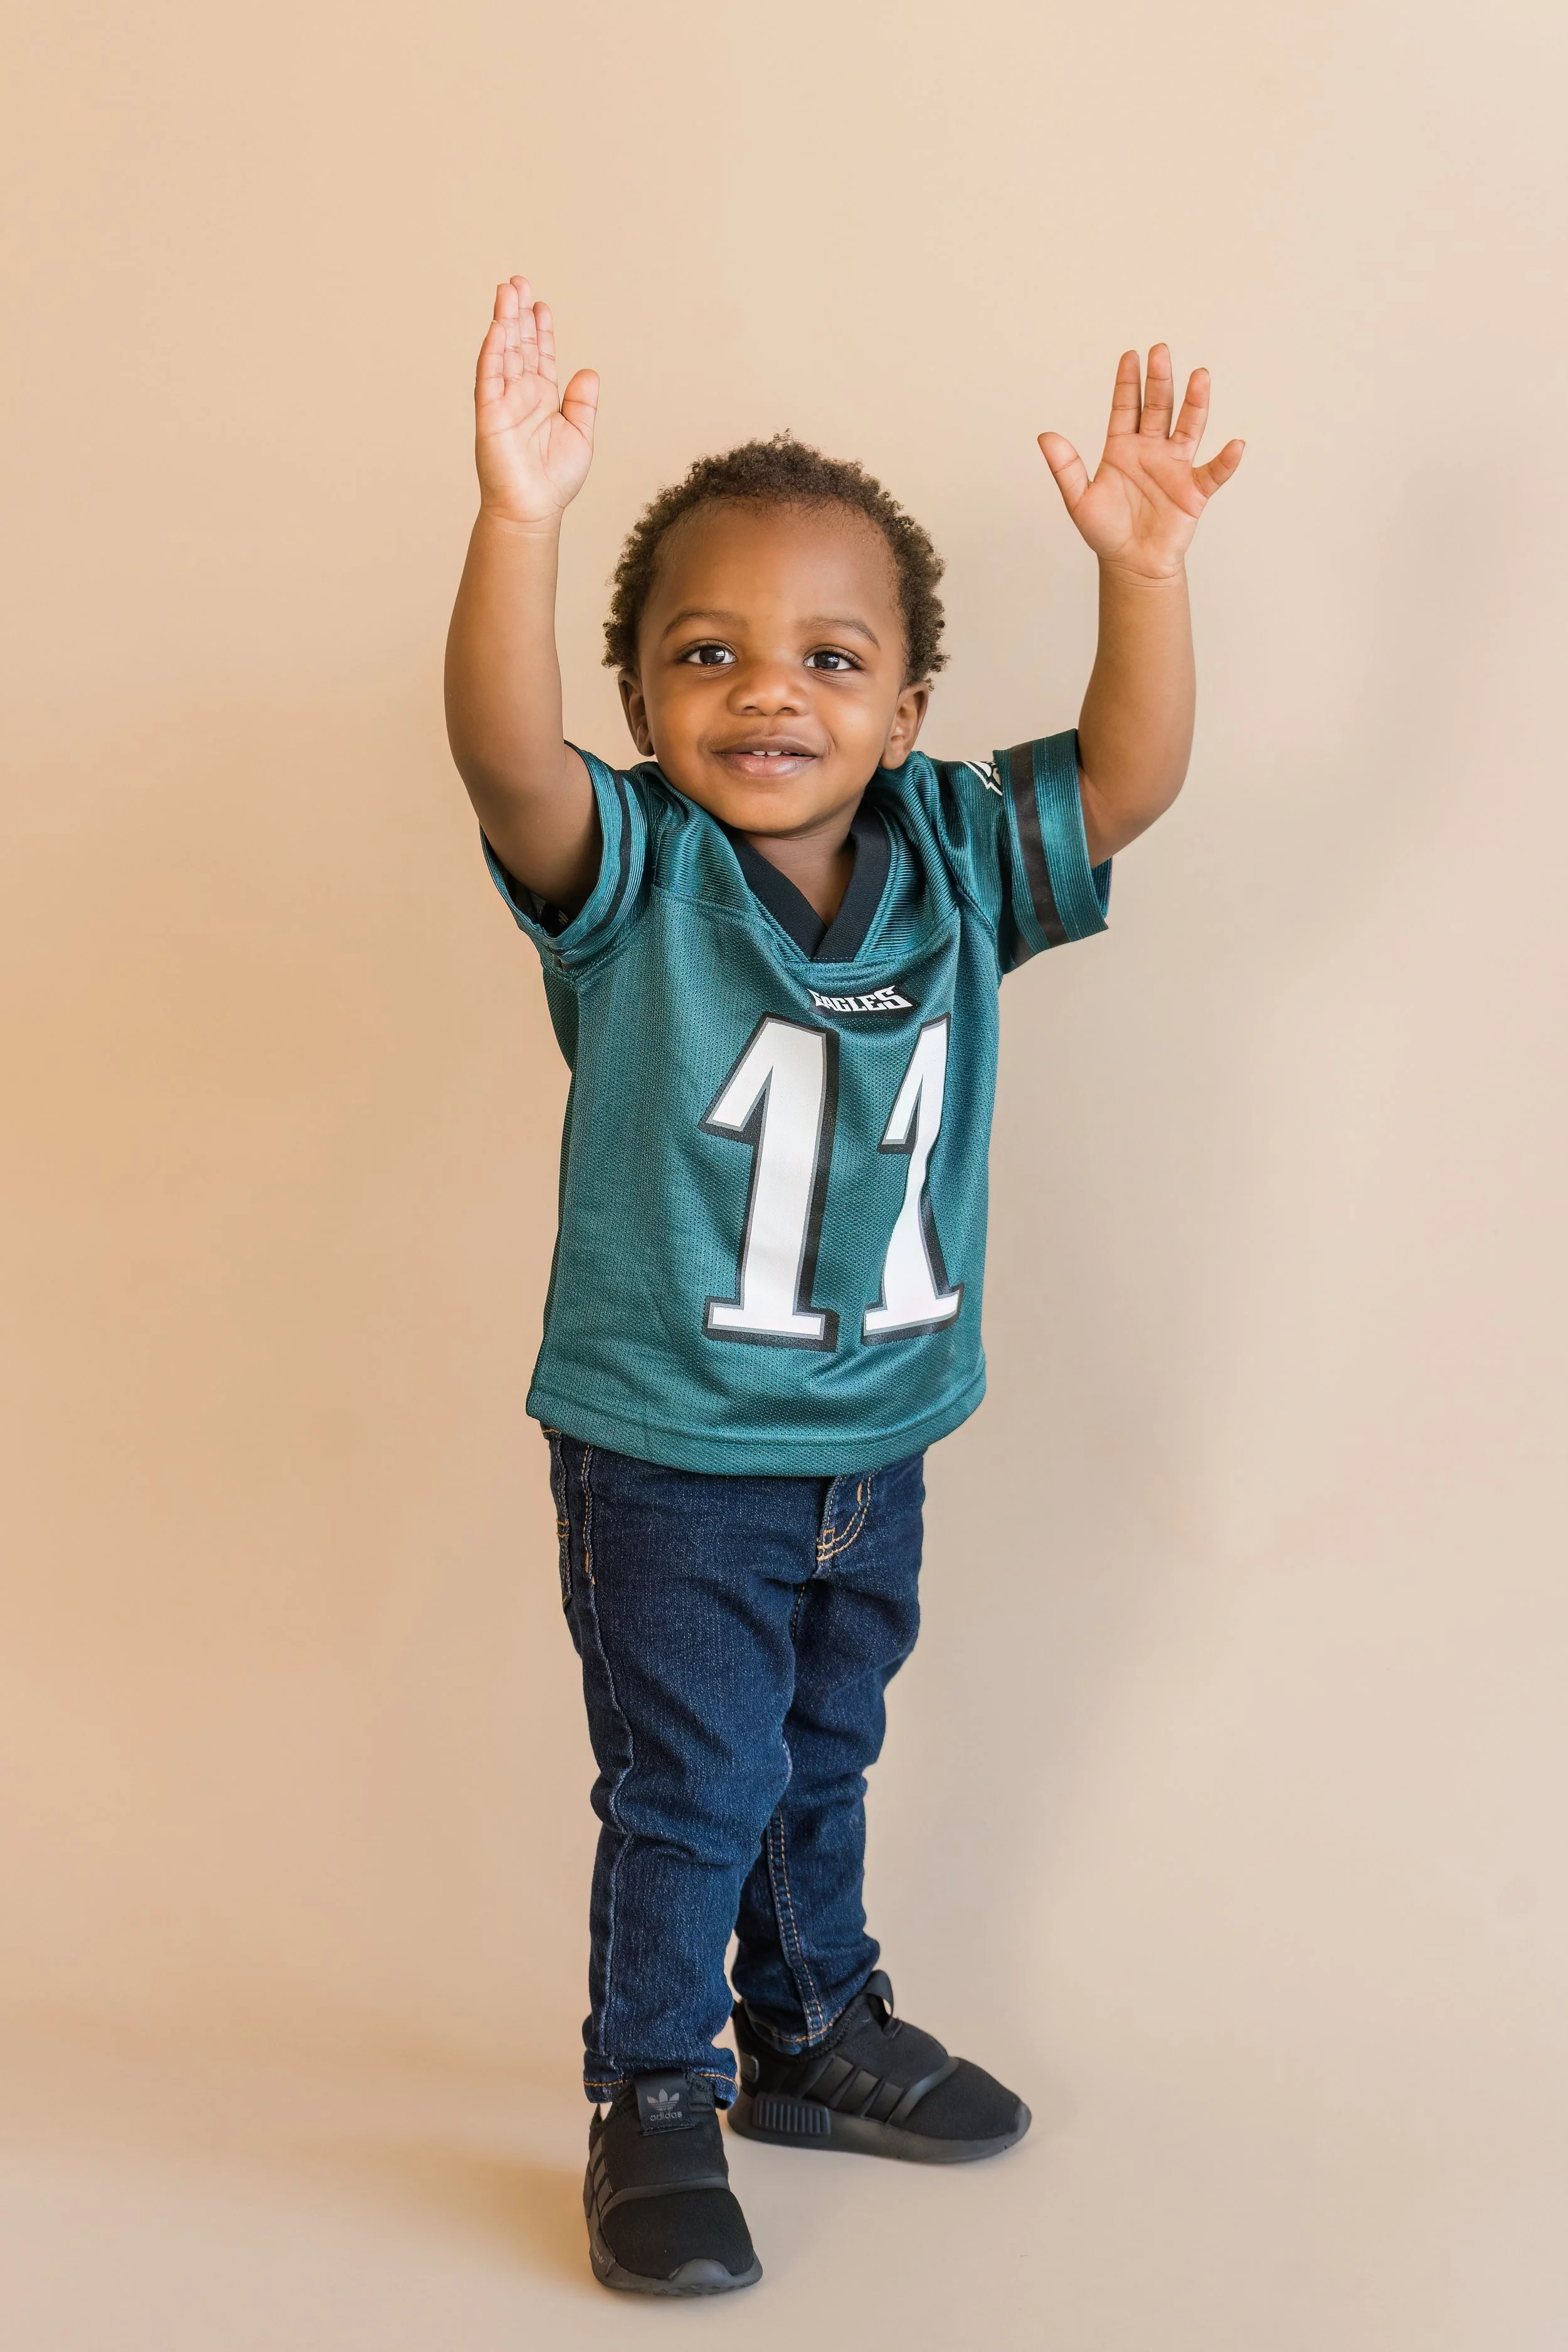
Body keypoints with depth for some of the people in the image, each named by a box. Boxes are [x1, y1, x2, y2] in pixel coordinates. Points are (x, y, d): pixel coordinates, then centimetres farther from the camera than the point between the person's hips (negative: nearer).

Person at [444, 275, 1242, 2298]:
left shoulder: (951, 859, -4)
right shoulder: (627, 872, -15)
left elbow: (1131, 770, -14)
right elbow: (505, 753, -34)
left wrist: (1141, 568, -30)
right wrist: (518, 521, -48)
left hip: (876, 1437, 5)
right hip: (666, 1447, -4)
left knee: (825, 1763, 23)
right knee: (690, 1790, 6)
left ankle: (815, 2029, 44)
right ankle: (655, 2098, 26)